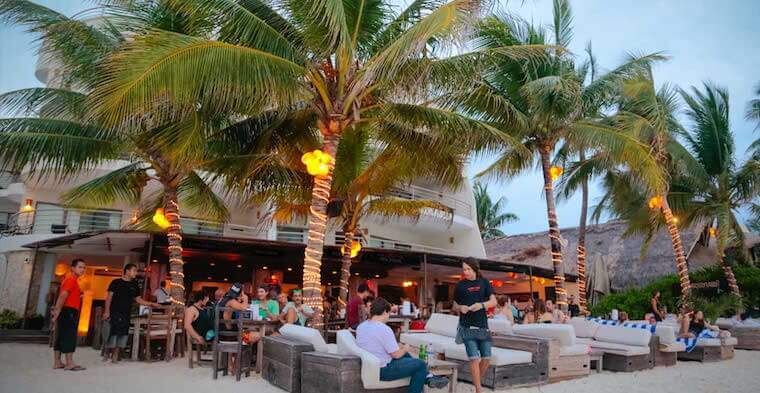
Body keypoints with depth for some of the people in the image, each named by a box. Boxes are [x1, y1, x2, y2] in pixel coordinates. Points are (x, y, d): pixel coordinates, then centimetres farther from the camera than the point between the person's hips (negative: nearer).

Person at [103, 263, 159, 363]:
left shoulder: (134, 285, 13)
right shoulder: (116, 282, 0)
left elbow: (138, 299, 16)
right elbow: (109, 297, -1)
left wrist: (151, 304, 6)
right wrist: (107, 311, -10)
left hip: (126, 314, 4)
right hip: (115, 313, -4)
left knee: (123, 334, 0)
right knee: (113, 332, -8)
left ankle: (115, 355, 9)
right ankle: (107, 353, 9)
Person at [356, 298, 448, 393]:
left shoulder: (360, 327, 1)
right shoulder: (384, 329, -24)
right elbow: (396, 355, -18)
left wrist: (397, 346, 15)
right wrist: (405, 348, 3)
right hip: (381, 371, -9)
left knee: (405, 355, 26)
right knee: (421, 364, 4)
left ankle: (428, 378, 28)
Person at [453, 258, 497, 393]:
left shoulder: (484, 282, 5)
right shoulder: (460, 285, 4)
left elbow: (493, 301, -2)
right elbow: (455, 306, 11)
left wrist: (482, 305, -20)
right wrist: (460, 308, -11)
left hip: (483, 325, 2)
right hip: (467, 326, -2)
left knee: (486, 358, 4)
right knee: (474, 358, -9)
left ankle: (476, 382, 28)